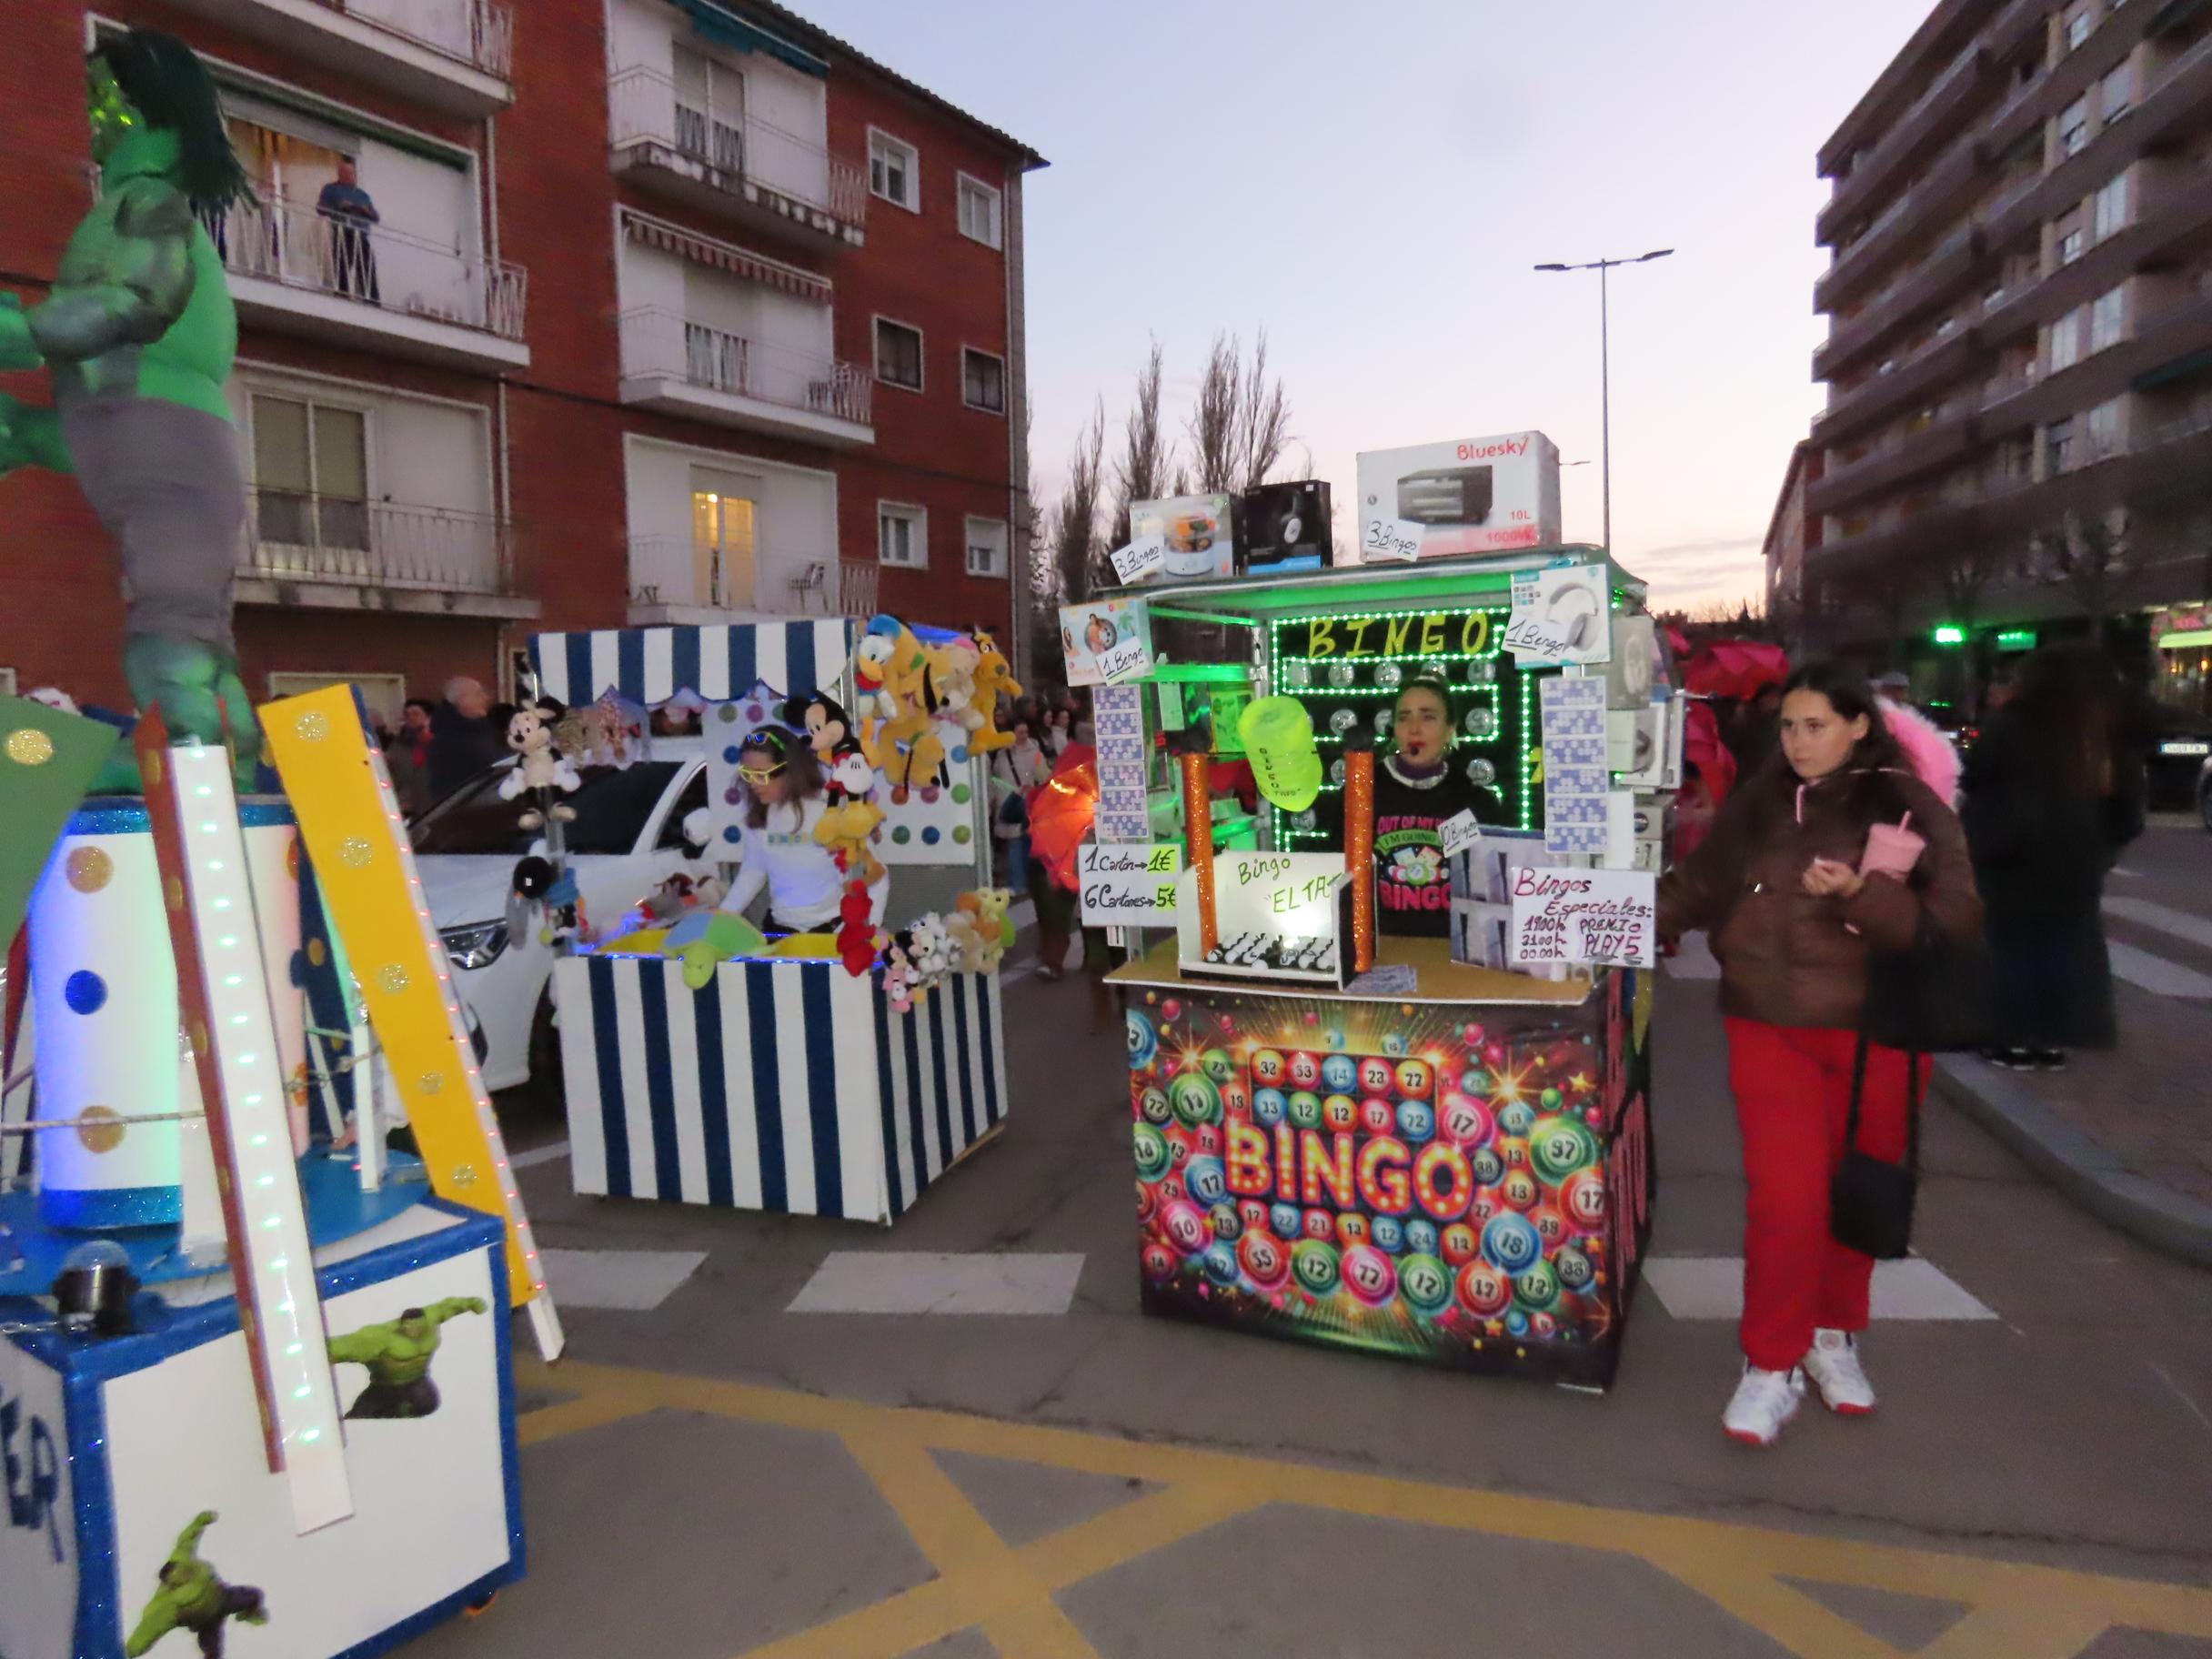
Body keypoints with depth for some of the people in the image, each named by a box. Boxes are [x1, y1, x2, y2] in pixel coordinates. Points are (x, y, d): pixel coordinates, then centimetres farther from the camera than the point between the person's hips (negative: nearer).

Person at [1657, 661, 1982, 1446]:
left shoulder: (1911, 806, -6)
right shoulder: (1758, 800, 3)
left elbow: (1957, 920, -14)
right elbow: (1695, 888, 8)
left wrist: (1861, 893, -28)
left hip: (1878, 1034, 0)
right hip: (1771, 1028, 1)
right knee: (1786, 1197, -7)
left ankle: (1834, 1335, 37)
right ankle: (1772, 1366, 9)